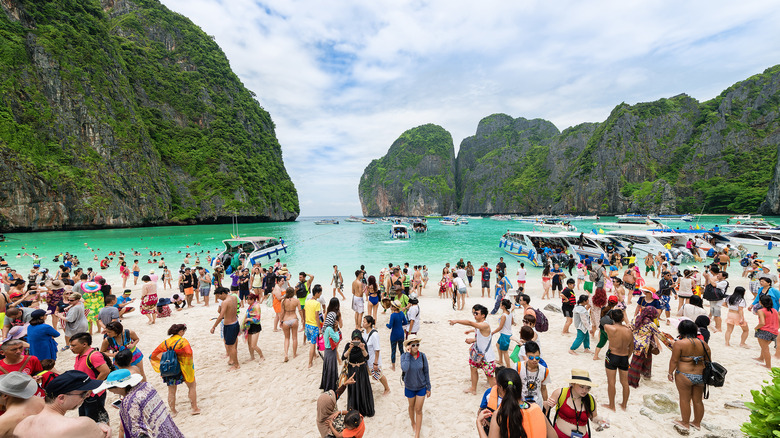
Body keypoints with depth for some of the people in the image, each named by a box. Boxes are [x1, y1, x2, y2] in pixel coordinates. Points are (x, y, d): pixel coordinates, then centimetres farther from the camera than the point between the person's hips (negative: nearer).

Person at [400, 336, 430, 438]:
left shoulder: (422, 356, -16)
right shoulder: (404, 356, -21)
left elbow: (426, 372, -5)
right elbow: (404, 369, -39)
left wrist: (428, 388, 0)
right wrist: (408, 354, -35)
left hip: (421, 387, 0)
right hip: (410, 387, 0)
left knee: (418, 410, 6)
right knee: (411, 406, 22)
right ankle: (413, 423, 50)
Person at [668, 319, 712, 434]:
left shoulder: (679, 343, -14)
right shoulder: (703, 344, 2)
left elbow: (674, 361, -12)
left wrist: (670, 373, 0)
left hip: (684, 376, -5)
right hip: (700, 376, 5)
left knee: (685, 399, 6)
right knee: (698, 400, 16)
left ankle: (685, 424, 16)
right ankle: (697, 423, 30)